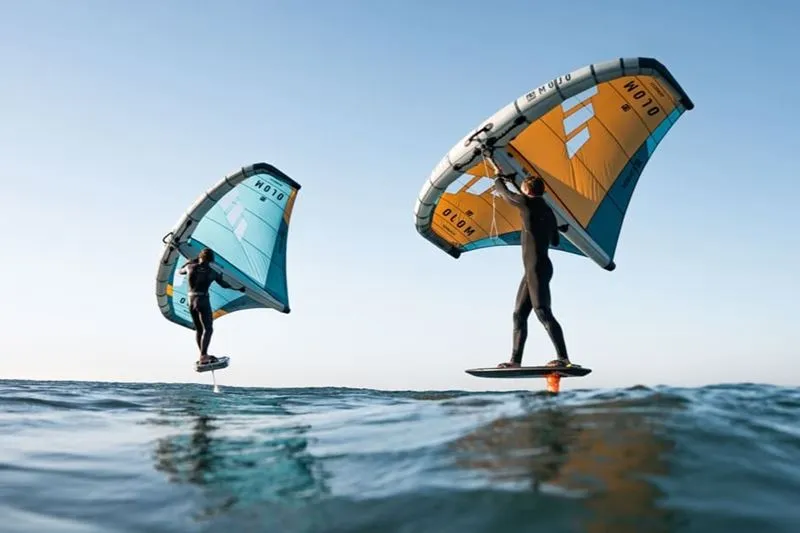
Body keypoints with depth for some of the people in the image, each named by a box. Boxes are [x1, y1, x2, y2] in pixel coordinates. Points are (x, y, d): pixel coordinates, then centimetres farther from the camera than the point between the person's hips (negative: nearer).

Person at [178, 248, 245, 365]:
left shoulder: (190, 267, 4)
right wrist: (239, 288, 22)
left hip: (191, 300, 5)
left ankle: (204, 355, 20)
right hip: (203, 300, -5)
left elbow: (180, 271, 26)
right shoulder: (212, 272, -3)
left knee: (198, 329, 13)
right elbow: (224, 284, 8)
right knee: (208, 329, -7)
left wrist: (191, 262, 37)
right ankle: (203, 357, -18)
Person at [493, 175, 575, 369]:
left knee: (543, 313, -14)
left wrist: (498, 180, 30)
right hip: (533, 270, 10)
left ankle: (563, 358, -17)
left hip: (538, 268, -10)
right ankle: (515, 360, 11)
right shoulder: (547, 210, 18)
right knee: (519, 314, 9)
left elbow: (504, 193, 9)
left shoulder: (529, 203, -7)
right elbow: (555, 241, 27)